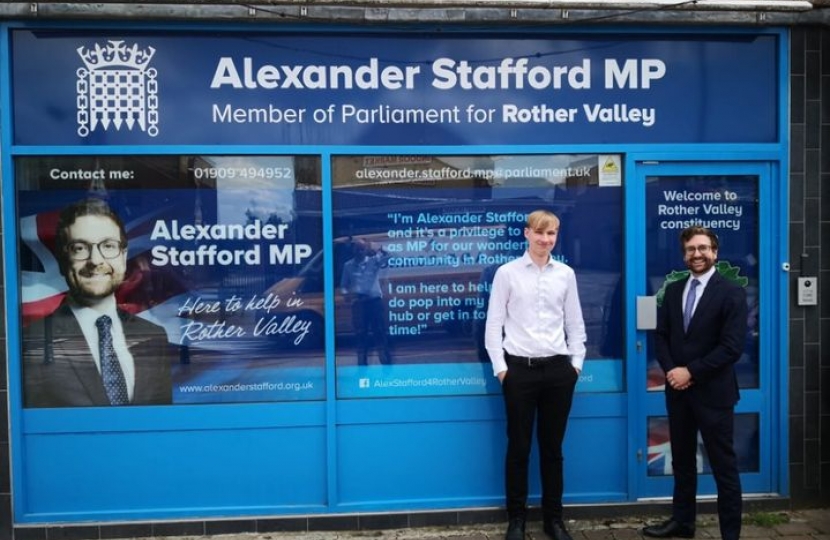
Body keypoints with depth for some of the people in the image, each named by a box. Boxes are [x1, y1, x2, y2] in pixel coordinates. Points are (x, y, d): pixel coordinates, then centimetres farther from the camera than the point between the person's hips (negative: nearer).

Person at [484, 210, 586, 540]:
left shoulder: (566, 274, 6)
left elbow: (575, 322, 11)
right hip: (520, 368, -2)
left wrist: (577, 362, 6)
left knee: (552, 447, 13)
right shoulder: (507, 272, -3)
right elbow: (494, 323, -2)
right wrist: (500, 367, -5)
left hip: (558, 368, 2)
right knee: (519, 448, 7)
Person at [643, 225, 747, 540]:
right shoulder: (673, 290, 9)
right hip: (678, 390, 6)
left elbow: (732, 347, -15)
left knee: (723, 466, 4)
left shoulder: (731, 293, -8)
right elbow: (661, 336, 9)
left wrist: (691, 372, -17)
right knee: (682, 461, 17)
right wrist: (671, 370, -8)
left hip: (713, 392, -5)